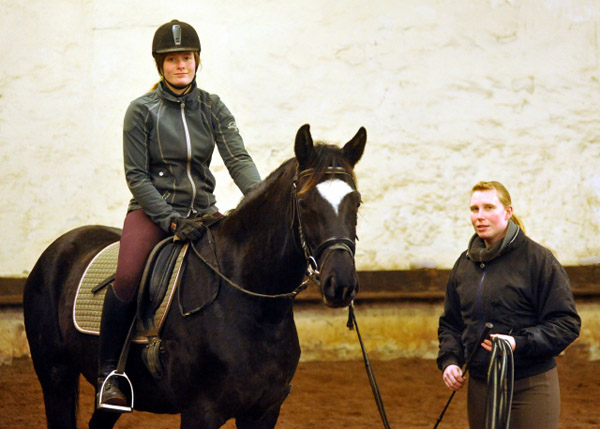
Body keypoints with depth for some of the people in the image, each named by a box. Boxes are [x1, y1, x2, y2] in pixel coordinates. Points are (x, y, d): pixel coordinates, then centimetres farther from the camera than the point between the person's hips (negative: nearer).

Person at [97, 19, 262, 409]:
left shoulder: (212, 107, 6)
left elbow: (238, 159, -5)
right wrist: (171, 220, -18)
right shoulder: (142, 110, -3)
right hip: (153, 208, -4)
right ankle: (109, 370, -14)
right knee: (128, 278, -30)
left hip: (202, 210, 4)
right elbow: (136, 176, -6)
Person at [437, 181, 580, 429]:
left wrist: (519, 343, -21)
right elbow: (450, 323, 21)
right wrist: (449, 361, 3)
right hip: (480, 387, 5)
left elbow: (567, 324, -9)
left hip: (530, 387, -5)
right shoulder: (465, 264, 12)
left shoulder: (538, 259, -6)